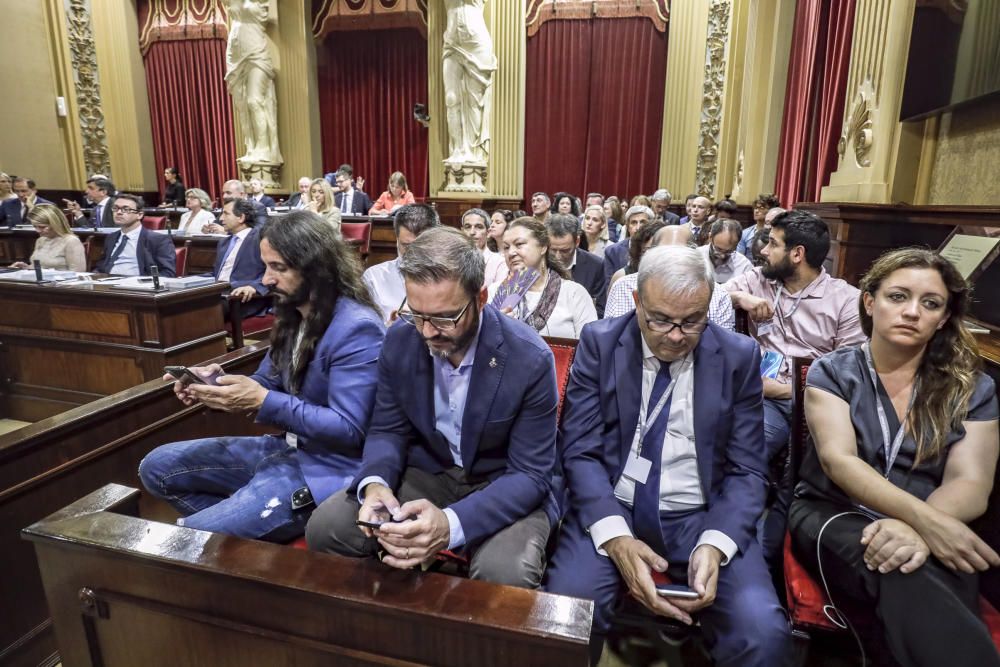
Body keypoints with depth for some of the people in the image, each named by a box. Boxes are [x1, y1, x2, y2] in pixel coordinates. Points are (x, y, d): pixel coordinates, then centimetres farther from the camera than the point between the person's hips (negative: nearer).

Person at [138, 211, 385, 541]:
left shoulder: (357, 329, -22)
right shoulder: (291, 314, 6)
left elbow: (348, 430, -26)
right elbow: (267, 383, 13)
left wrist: (263, 402, -28)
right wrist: (218, 380, -8)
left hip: (326, 467, -9)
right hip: (285, 446, 10)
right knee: (156, 468, 11)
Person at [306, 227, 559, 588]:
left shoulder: (530, 359, -22)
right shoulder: (399, 340, -10)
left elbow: (530, 473, -19)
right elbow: (387, 430, 1)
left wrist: (451, 523, -37)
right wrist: (375, 483, -23)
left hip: (502, 486, -3)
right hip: (425, 473, 4)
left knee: (506, 572, -33)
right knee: (325, 527, -15)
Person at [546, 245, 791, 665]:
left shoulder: (739, 357, 1)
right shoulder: (599, 343, -2)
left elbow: (747, 469, 1)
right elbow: (580, 452, -5)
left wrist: (715, 543, -17)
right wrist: (616, 537, -21)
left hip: (701, 516, 1)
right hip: (611, 509, -1)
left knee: (763, 633, -23)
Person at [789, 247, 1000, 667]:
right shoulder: (831, 371, 2)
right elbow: (837, 459, -12)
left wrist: (919, 529, -28)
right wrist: (925, 518, -28)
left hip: (931, 533, 2)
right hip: (832, 514, -1)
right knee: (907, 582, -35)